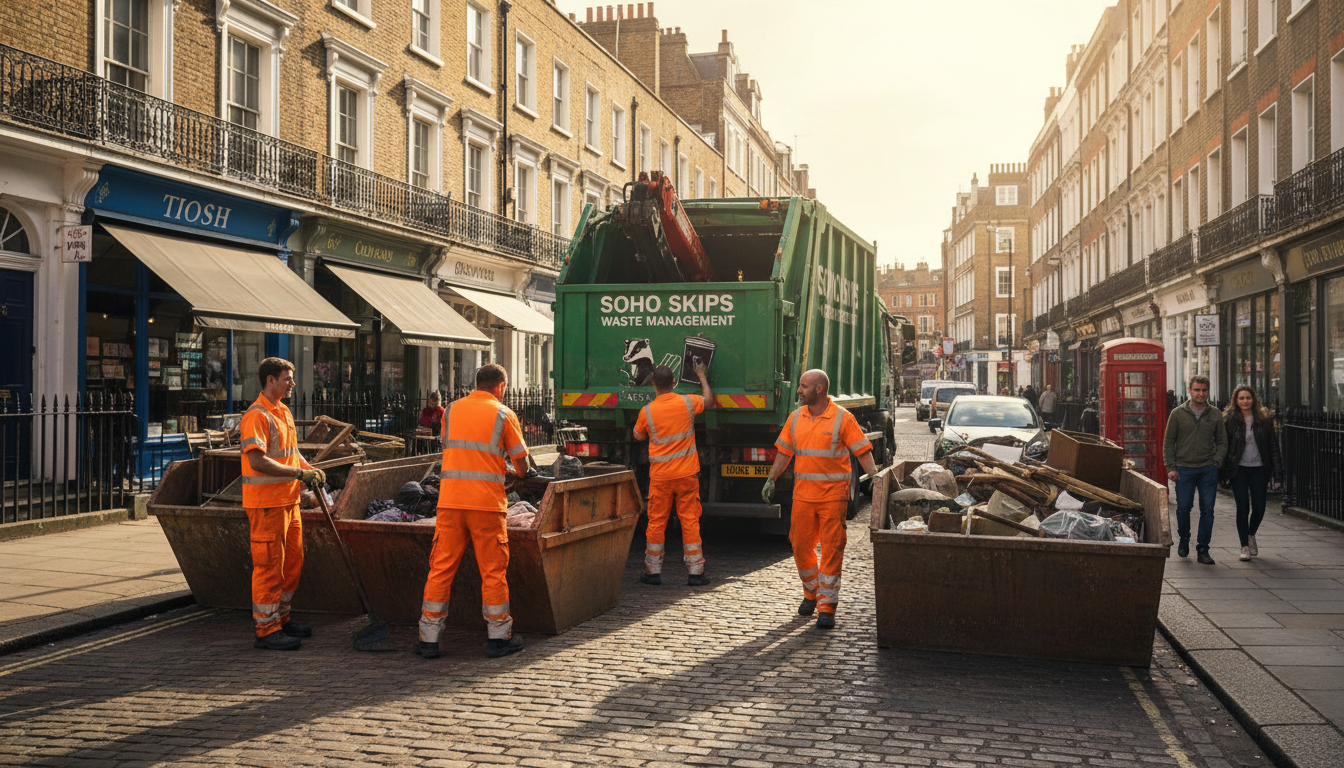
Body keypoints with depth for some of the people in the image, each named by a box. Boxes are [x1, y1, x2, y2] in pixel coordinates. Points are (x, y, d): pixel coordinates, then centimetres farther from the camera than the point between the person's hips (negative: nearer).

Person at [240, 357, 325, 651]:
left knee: (292, 561, 16)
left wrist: (310, 469, 6)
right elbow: (258, 462, -25)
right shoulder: (256, 415, -16)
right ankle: (267, 630, 5)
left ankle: (281, 618, 29)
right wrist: (299, 473, -25)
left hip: (289, 500, 9)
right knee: (269, 565, -3)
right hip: (266, 503, -9)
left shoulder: (284, 412, 15)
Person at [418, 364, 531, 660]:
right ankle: (498, 637, 13)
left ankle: (429, 638, 9)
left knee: (441, 568, 7)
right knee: (493, 570, 6)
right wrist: (520, 473, 27)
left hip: (450, 499, 3)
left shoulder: (451, 410, 11)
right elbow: (520, 459, 5)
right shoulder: (503, 414, 1)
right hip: (487, 502, -3)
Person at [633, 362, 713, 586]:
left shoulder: (647, 411, -8)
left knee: (656, 522, 8)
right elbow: (708, 399, 17)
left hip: (660, 476, -1)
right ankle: (695, 572, 7)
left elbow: (639, 436, 10)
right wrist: (701, 375, 29)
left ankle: (653, 571, 14)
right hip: (687, 474, 1)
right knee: (690, 520, 5)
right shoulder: (687, 403, -5)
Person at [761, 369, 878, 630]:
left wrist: (875, 479, -15)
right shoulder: (796, 418, 10)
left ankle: (826, 606, 1)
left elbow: (863, 452, -6)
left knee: (832, 549, -4)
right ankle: (811, 593, 30)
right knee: (800, 546, 8)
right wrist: (771, 479, 9)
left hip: (833, 494, -5)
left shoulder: (842, 418, -6)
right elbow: (784, 451, 15)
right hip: (803, 494, 5)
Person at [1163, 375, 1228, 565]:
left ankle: (1203, 549, 10)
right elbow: (1168, 442, 4)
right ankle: (1184, 539, 25)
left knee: (1207, 510, 1)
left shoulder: (1215, 415, 7)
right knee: (1183, 507, -2)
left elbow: (1222, 442, 13)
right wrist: (1171, 468, -4)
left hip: (1208, 470, 1)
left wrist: (1216, 462, -3)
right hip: (1184, 469, -1)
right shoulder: (1178, 414, 3)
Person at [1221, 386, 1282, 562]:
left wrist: (1277, 473, -3)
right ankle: (1244, 546, 6)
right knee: (1243, 507, -4)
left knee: (1259, 508, 3)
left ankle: (1251, 535, 32)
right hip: (1239, 469, -1)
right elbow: (1224, 446, 2)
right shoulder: (1230, 420, -1)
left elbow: (1273, 446, 3)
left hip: (1259, 469, 1)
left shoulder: (1263, 419, 2)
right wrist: (1224, 473, -2)